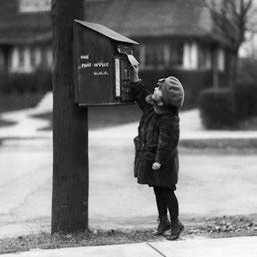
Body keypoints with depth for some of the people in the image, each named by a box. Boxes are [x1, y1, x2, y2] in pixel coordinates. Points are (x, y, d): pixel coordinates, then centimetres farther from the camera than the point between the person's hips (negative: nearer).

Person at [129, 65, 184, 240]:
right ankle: (163, 221, 26)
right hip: (149, 156, 9)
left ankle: (176, 224, 12)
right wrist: (135, 76, 9)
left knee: (166, 191, 0)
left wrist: (159, 160, -22)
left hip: (162, 160, -9)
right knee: (157, 190, 15)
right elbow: (139, 94, 18)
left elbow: (167, 141, -23)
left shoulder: (169, 118, -23)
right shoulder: (151, 107, 3)